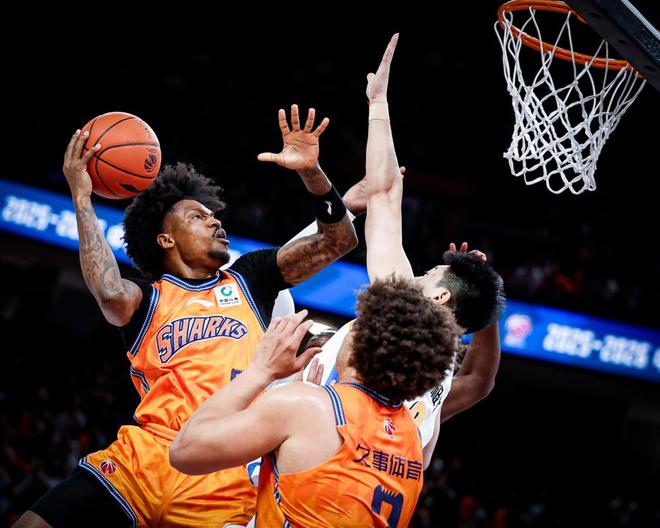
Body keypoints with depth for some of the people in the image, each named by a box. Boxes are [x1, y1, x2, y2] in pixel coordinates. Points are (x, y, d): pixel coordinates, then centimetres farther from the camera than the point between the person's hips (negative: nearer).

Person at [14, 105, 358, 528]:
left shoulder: (248, 279, 21)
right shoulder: (146, 297, 15)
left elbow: (338, 241, 14)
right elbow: (109, 293, -11)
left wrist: (311, 173, -2)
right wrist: (82, 198, -6)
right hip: (144, 457, -1)